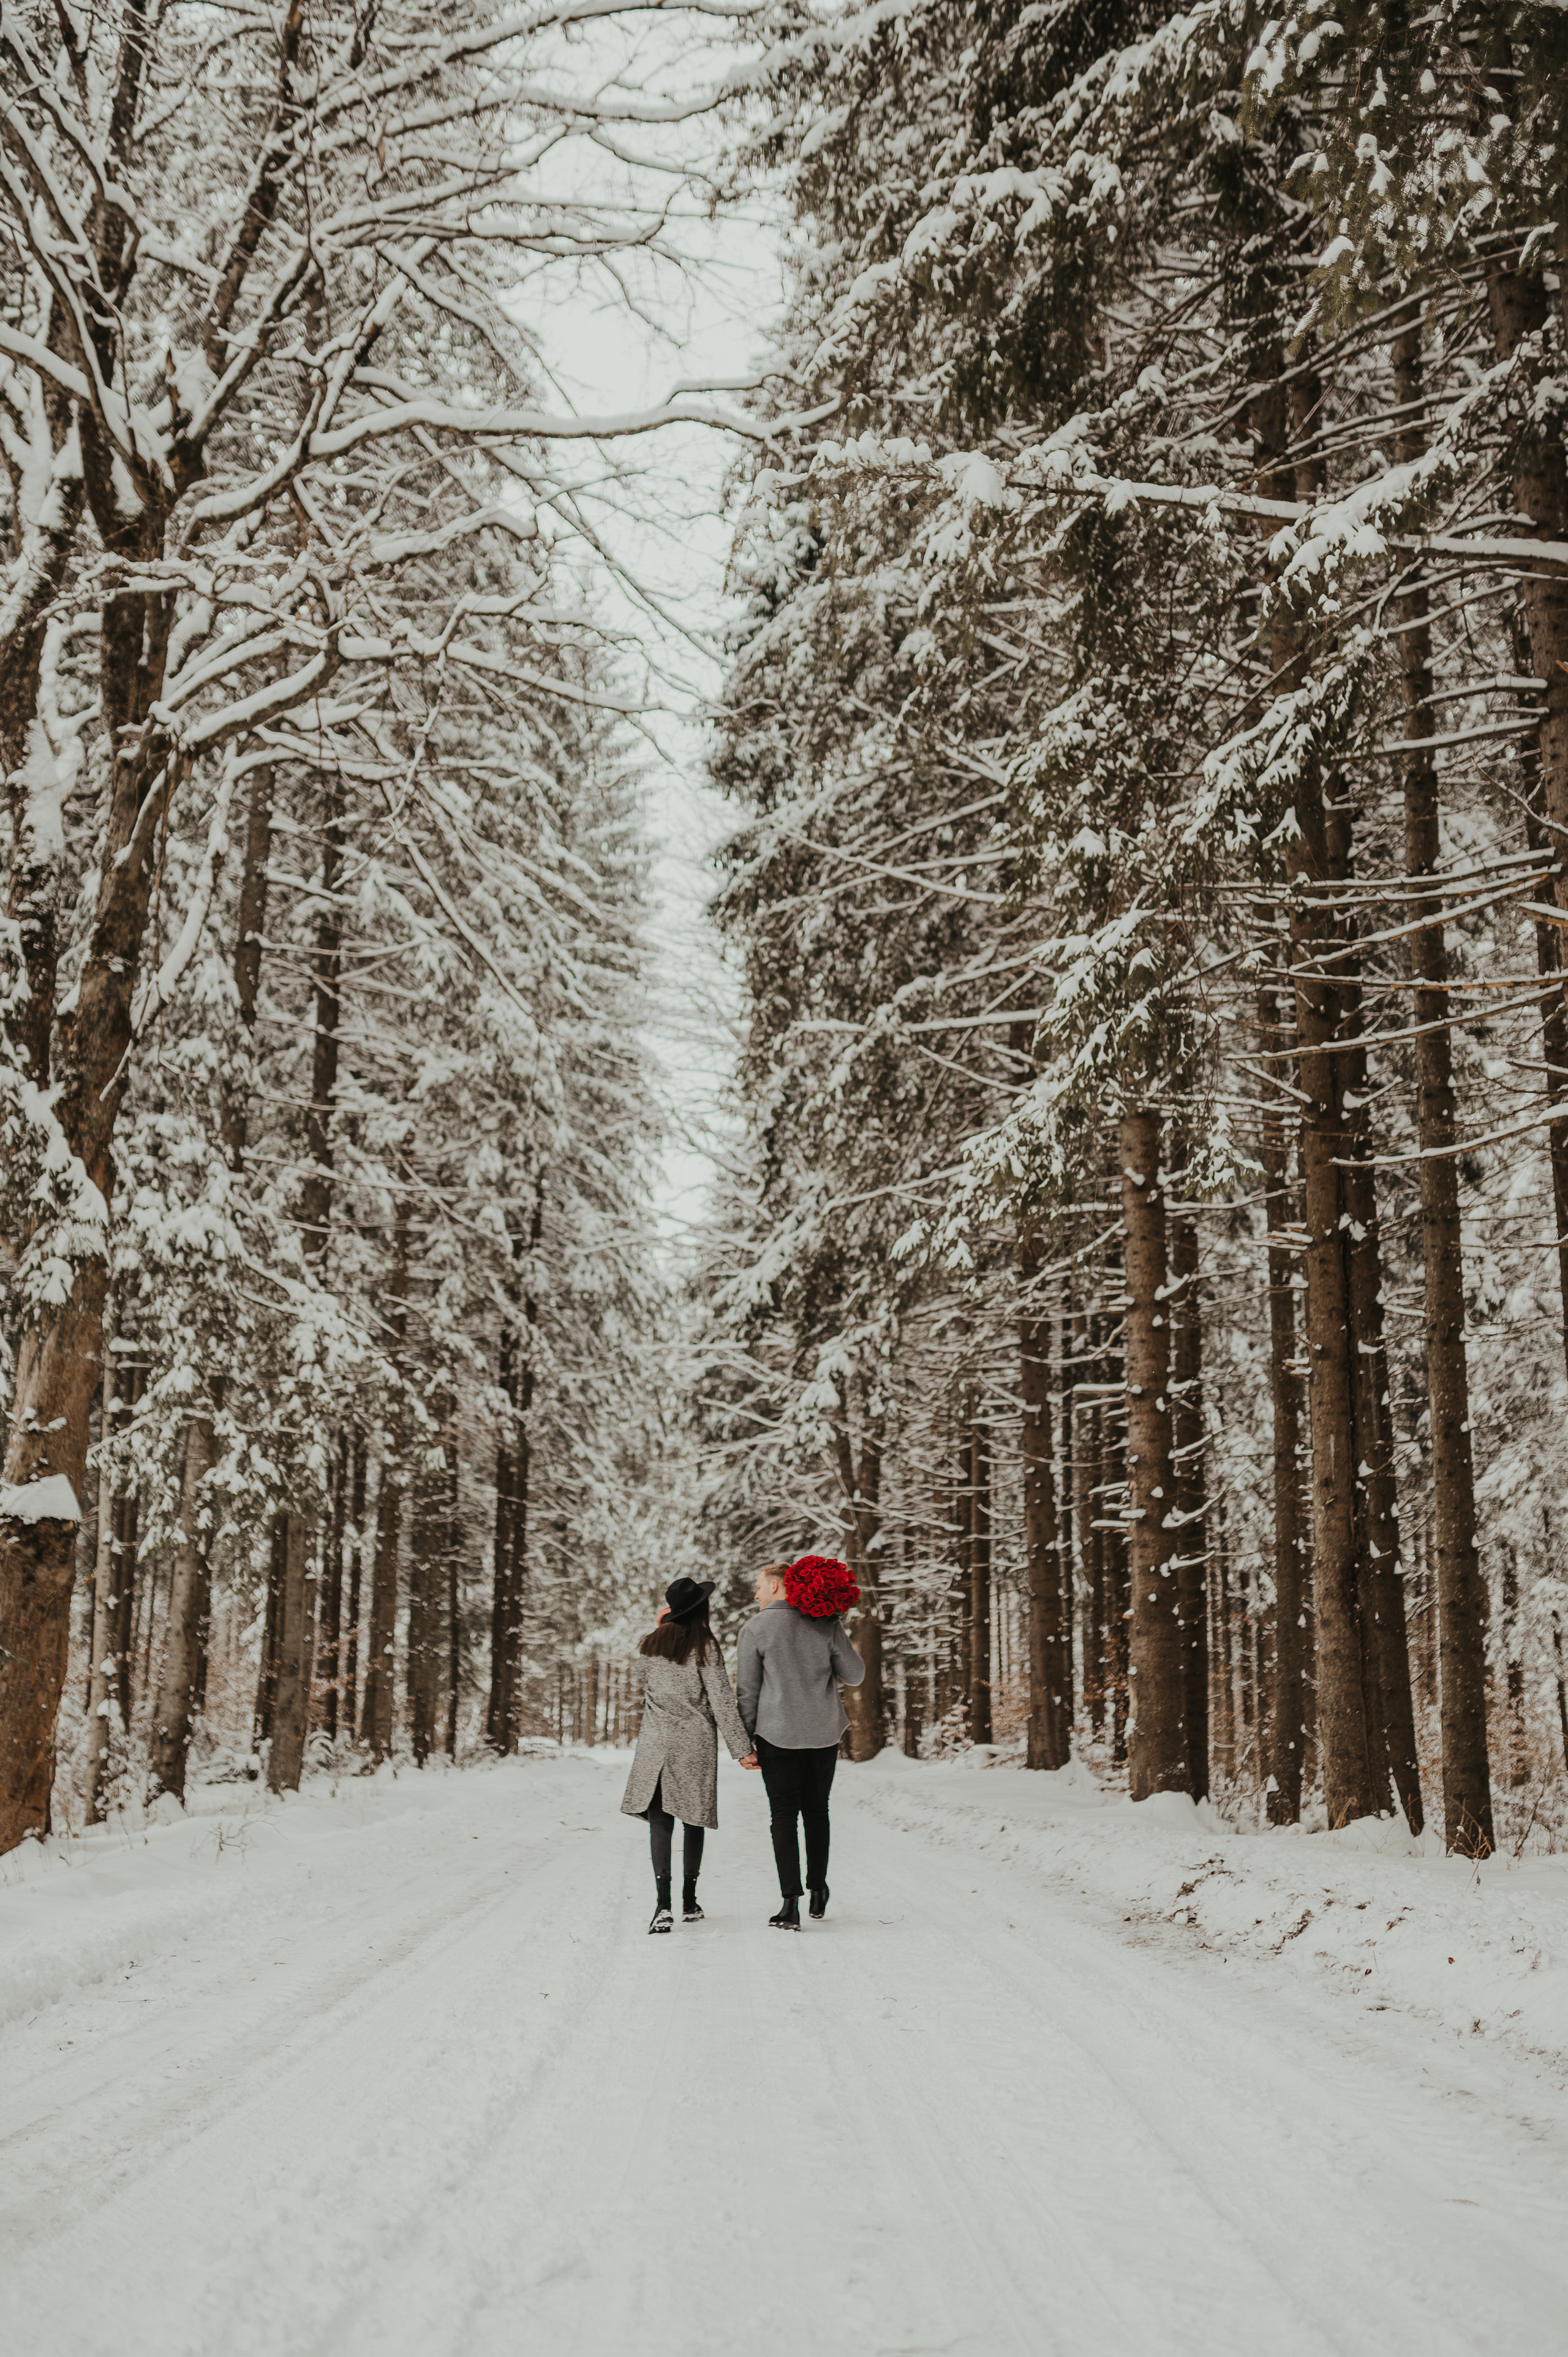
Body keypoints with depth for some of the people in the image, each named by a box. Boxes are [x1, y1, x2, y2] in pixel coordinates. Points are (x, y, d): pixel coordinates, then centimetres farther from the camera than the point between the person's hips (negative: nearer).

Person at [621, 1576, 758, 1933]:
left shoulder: (650, 1644, 5)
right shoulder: (705, 1646, -7)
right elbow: (722, 1701, -9)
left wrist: (658, 1629, 19)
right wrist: (743, 1749, -6)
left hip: (655, 1743, 2)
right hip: (696, 1743, -2)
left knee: (660, 1822, -3)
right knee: (693, 1820, 11)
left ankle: (663, 1904, -16)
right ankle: (690, 1902, 20)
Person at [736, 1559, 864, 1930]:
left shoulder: (755, 1630, -7)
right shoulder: (826, 1624, -1)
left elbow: (747, 1691, -5)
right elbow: (854, 1675, 4)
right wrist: (836, 1630, 12)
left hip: (778, 1734, -3)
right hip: (824, 1733, 3)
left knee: (784, 1815, 2)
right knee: (816, 1810, 18)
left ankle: (790, 1903, -4)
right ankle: (818, 1892, 24)